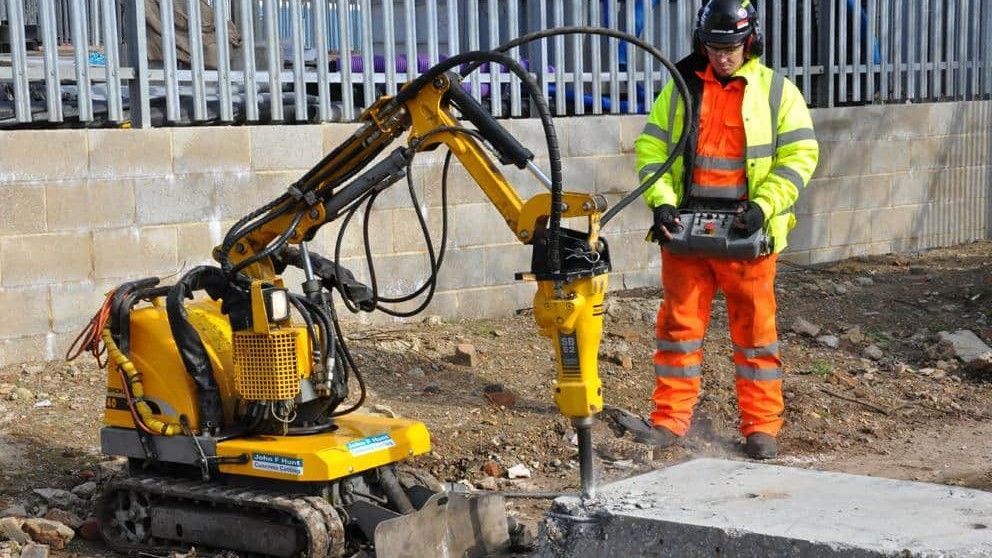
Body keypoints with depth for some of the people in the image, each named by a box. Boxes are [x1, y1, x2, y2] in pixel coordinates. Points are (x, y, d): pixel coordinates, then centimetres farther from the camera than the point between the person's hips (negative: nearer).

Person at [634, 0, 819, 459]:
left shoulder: (777, 92, 1)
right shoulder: (681, 88, 8)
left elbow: (799, 157, -4)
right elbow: (650, 149, 8)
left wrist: (762, 207, -16)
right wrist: (661, 203, -7)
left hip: (745, 232, -2)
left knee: (755, 328, 3)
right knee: (679, 322, 6)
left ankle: (762, 426, 10)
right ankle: (670, 419, 15)